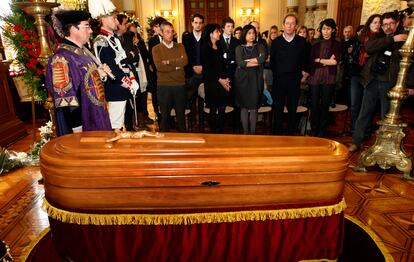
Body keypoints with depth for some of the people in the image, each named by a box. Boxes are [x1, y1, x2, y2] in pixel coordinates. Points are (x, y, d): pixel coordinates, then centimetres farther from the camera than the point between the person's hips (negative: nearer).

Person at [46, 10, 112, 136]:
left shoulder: (82, 51, 9)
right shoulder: (62, 58, -19)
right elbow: (65, 99, -22)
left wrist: (99, 74, 0)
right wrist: (77, 129, -22)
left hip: (96, 117, 9)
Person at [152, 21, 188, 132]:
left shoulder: (180, 46, 9)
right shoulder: (156, 49, 3)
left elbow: (185, 61, -9)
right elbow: (160, 66, -12)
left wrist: (169, 62, -11)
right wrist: (176, 65, -8)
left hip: (180, 85, 2)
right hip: (164, 86, -2)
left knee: (181, 114, 11)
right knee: (165, 115, 9)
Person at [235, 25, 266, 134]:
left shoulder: (260, 47, 10)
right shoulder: (239, 48, 9)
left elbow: (263, 57, -12)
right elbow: (239, 63, -9)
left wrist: (246, 61, -8)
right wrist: (256, 62, -7)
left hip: (255, 80, 0)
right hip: (242, 79, 0)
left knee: (254, 107, -1)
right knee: (244, 106, 2)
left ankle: (252, 132, 6)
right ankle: (245, 131, 11)